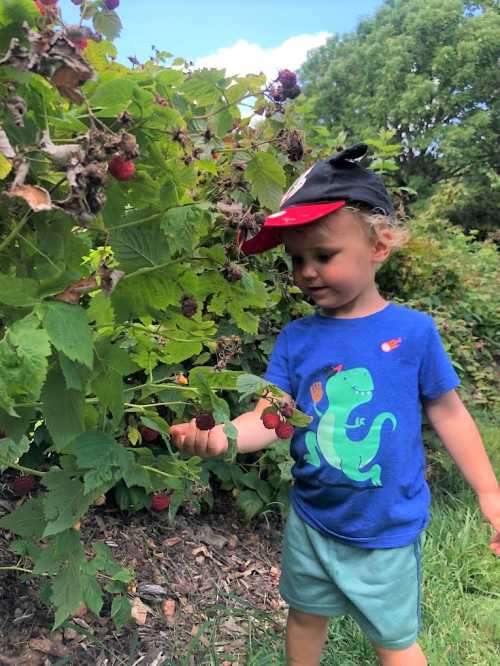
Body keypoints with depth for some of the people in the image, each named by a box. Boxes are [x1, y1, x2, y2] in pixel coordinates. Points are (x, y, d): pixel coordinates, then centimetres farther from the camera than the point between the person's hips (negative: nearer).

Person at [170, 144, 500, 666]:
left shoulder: (413, 331, -15)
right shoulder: (295, 338, -9)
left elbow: (447, 413, -4)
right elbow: (270, 418, -13)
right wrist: (221, 435, -34)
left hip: (387, 531, -2)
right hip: (311, 520, 3)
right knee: (305, 617, 26)